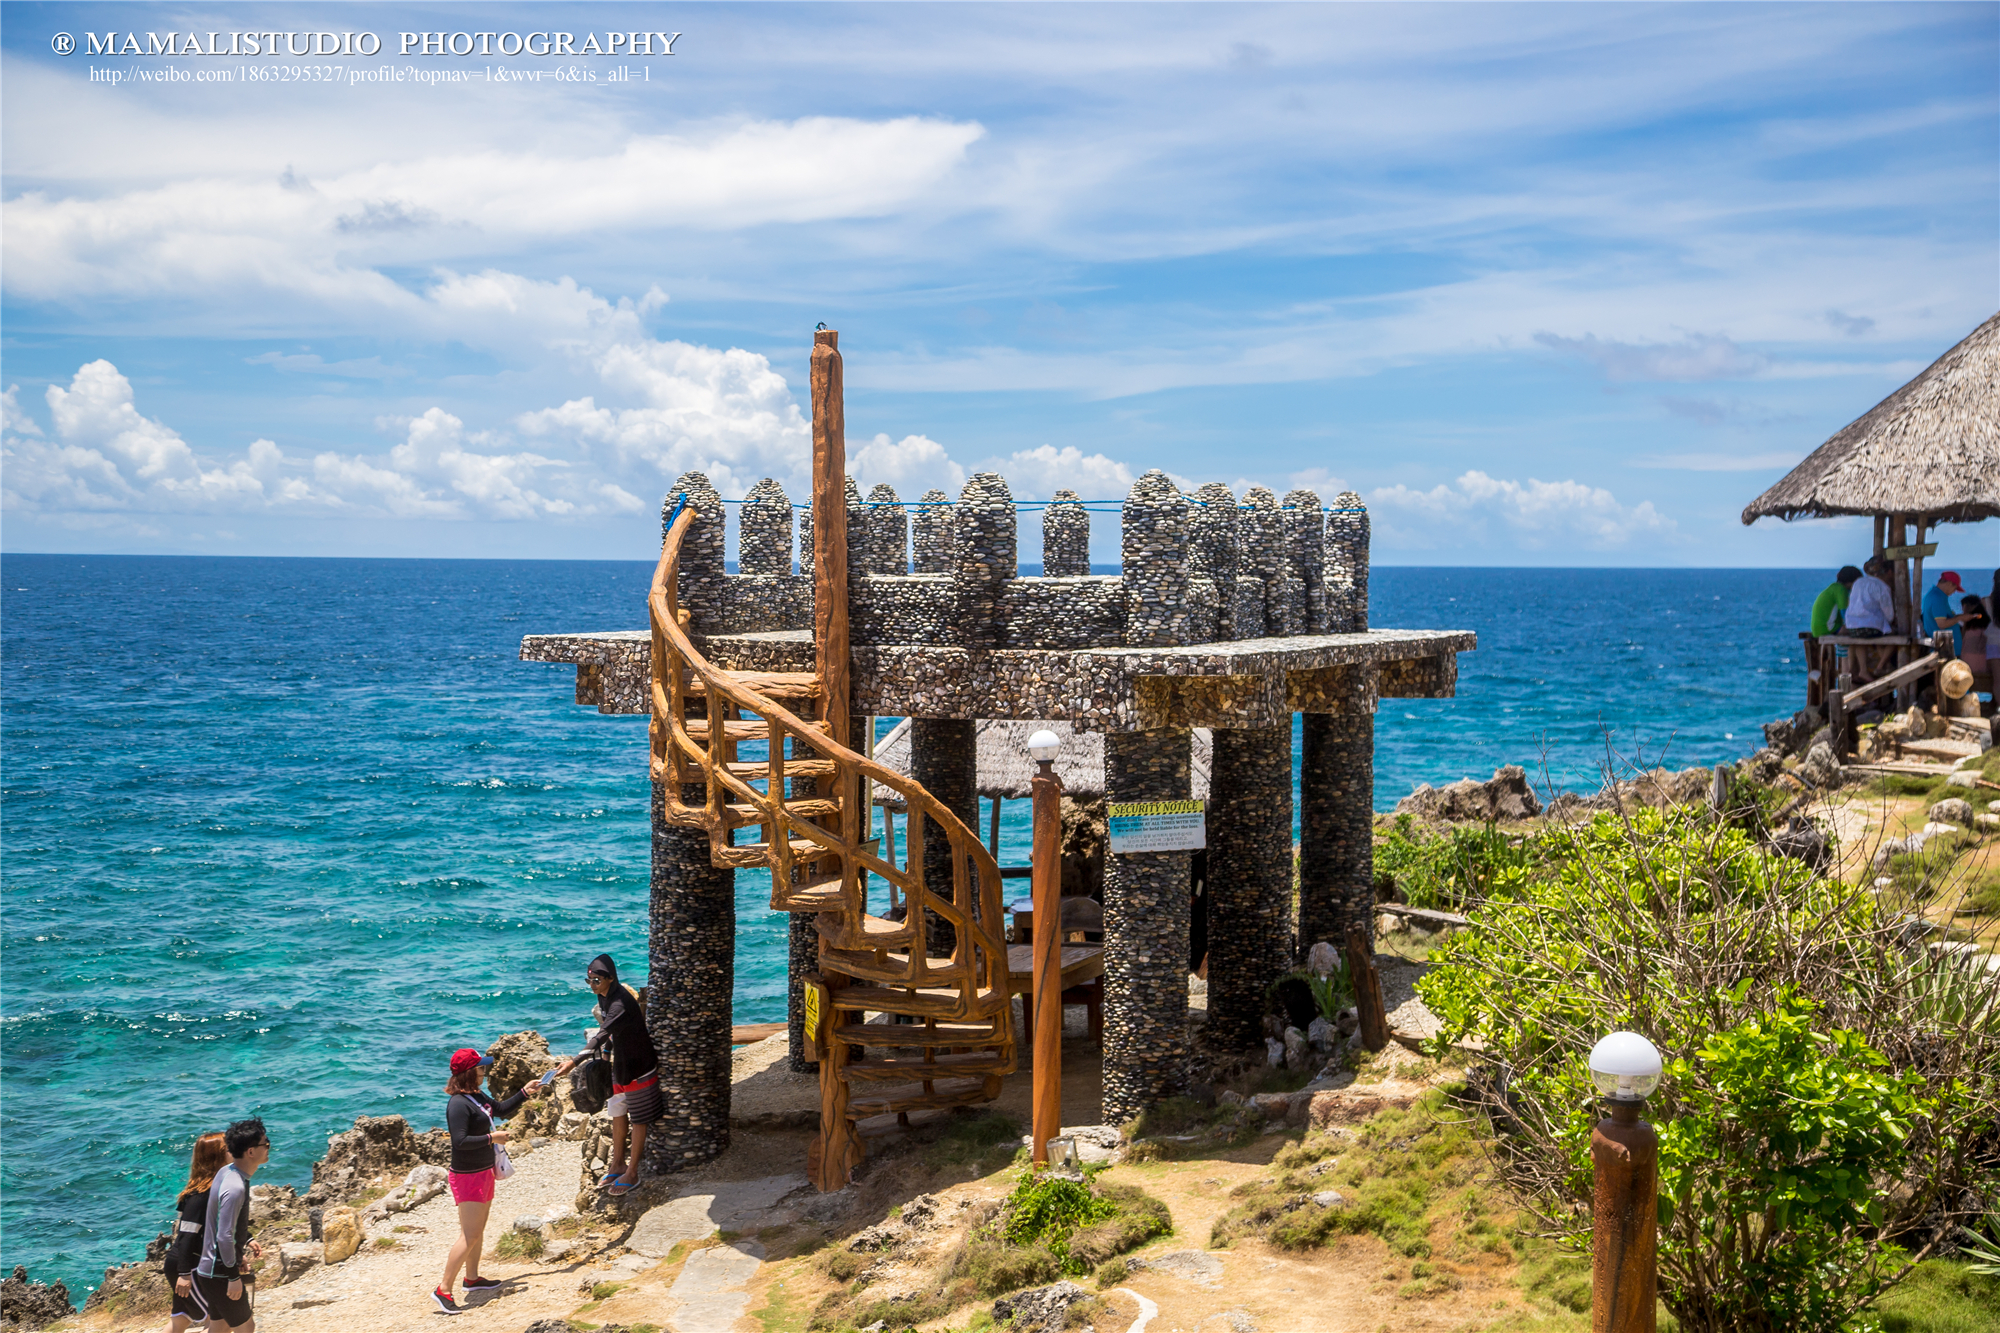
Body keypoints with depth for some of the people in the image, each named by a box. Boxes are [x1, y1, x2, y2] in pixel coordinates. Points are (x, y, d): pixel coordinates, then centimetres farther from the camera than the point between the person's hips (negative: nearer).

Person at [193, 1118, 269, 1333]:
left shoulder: (227, 1172, 3)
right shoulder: (235, 1187, -28)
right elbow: (224, 1237, -27)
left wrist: (245, 1241, 20)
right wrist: (234, 1277, -21)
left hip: (213, 1269, 9)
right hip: (220, 1274, -9)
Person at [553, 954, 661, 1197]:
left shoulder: (621, 1004, -30)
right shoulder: (604, 996, 1)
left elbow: (601, 1035, -40)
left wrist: (574, 1062, -48)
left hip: (638, 1067, -9)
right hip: (619, 1065, 9)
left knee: (639, 1119, 3)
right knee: (617, 1114, 17)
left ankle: (632, 1174, 11)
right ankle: (617, 1165, 31)